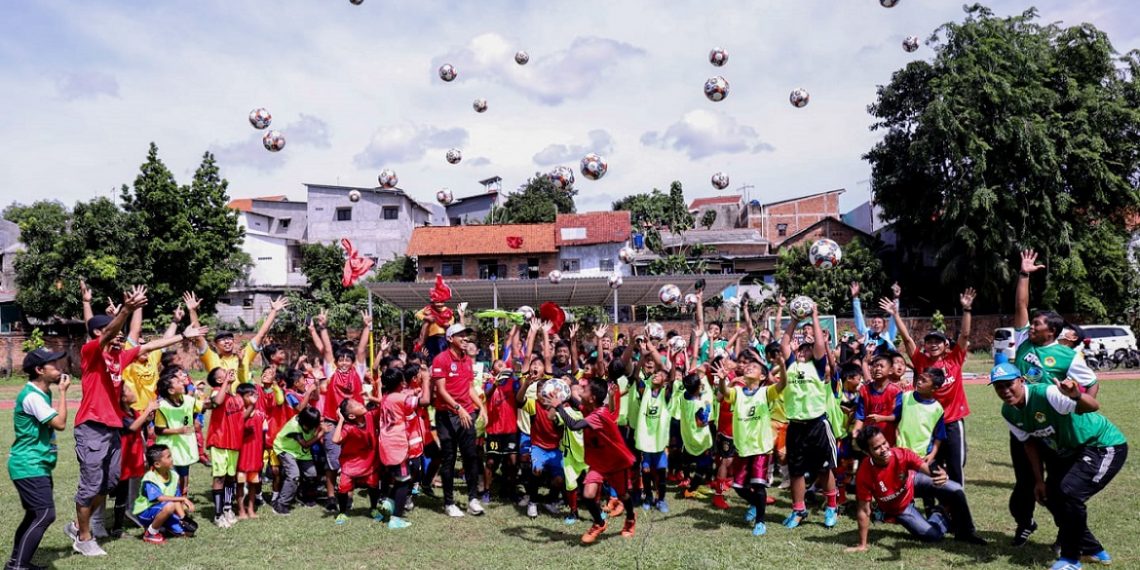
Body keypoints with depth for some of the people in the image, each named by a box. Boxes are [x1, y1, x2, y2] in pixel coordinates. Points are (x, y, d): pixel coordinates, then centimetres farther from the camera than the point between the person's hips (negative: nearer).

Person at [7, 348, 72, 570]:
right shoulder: (32, 396, -20)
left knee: (35, 514, 17)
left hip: (36, 465, 11)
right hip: (29, 466, -11)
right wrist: (63, 392, -16)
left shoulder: (42, 393, 11)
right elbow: (60, 423, -22)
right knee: (45, 514, -15)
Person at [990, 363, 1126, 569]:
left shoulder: (1045, 393, -32)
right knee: (1050, 495, 6)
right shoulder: (1008, 412, -7)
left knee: (1070, 492, -24)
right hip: (1068, 451, 9)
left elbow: (1094, 406, -44)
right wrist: (1039, 480, 4)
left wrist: (1077, 397, -66)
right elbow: (1030, 443, 5)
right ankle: (1092, 549, 28)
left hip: (1105, 446, -9)